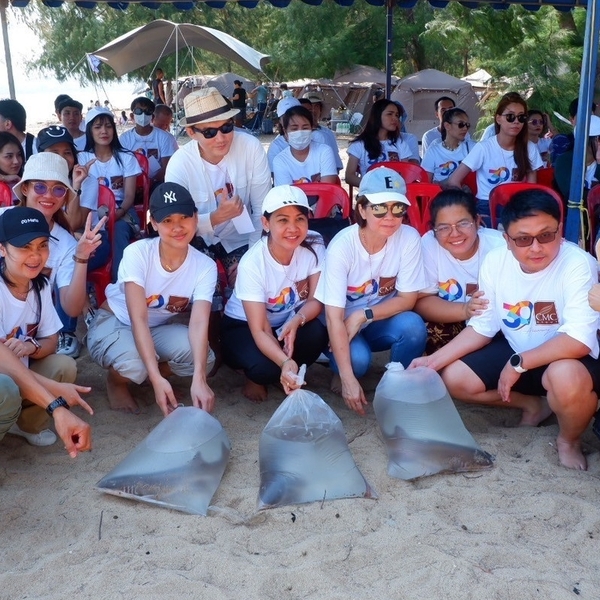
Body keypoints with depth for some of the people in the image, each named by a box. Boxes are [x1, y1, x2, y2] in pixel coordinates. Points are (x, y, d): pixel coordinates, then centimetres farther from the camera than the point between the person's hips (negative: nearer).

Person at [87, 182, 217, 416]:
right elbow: (138, 319, -33)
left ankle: (144, 373, 4)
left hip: (158, 329, 3)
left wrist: (199, 379, -47)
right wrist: (156, 378, -45)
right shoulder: (137, 253, -27)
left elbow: (199, 323, -30)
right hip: (113, 324, -3)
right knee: (134, 364, -36)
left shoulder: (205, 267, -19)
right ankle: (116, 381, 2)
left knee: (202, 357, -27)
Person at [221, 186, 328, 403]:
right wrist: (285, 362, -51)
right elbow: (260, 331, -31)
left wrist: (296, 321, -37)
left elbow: (316, 300, -13)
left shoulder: (314, 246, -19)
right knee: (265, 368, -33)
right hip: (243, 325, -3)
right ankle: (255, 378, 6)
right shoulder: (252, 263, -29)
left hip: (289, 323, 3)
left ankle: (290, 377, 2)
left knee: (317, 334, -30)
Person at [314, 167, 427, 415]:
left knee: (413, 326, -29)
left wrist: (363, 316, -25)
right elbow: (334, 317, -28)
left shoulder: (409, 238, -18)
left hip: (381, 321, 3)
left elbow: (407, 299, -10)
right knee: (358, 358, -32)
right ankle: (341, 371, 5)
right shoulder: (342, 246, -26)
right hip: (343, 324, -2)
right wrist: (349, 379, -33)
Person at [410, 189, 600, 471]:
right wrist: (434, 359, -10)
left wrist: (518, 364, -27)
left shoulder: (577, 265, -27)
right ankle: (533, 405, 17)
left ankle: (568, 441, -3)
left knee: (566, 378, -40)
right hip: (515, 350, 6)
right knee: (454, 378, -7)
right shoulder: (495, 261, -10)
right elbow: (482, 327, -1)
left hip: (569, 359, -6)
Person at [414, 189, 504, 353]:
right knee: (433, 335, -27)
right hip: (452, 325, 1)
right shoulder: (428, 244, -16)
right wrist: (465, 310, -31)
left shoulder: (499, 246, -20)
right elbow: (421, 302, -15)